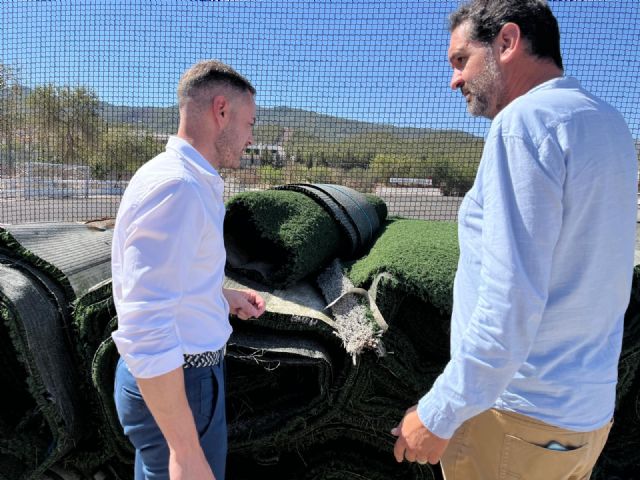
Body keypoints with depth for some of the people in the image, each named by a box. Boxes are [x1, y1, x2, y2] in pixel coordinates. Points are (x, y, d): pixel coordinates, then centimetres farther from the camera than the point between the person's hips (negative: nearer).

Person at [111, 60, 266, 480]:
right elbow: (144, 328, -30)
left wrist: (224, 297, 12)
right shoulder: (176, 184, -25)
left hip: (182, 370, 10)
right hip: (175, 383, -9)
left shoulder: (188, 179, 8)